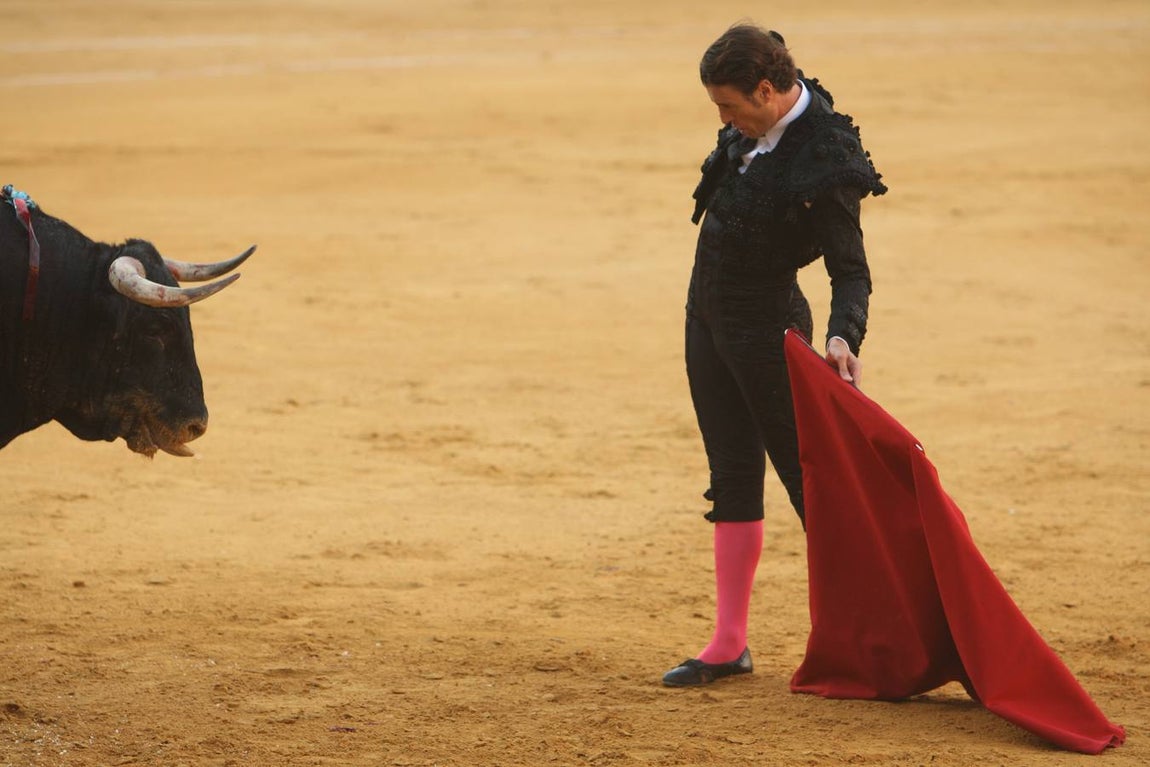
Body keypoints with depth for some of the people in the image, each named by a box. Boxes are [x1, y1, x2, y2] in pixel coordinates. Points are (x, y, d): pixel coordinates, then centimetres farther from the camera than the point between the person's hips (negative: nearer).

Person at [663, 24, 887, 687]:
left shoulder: (825, 162, -25)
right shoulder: (760, 123, -3)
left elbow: (852, 269, -26)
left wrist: (844, 336, -40)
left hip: (766, 325, -8)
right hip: (706, 312, 8)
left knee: (804, 475, -2)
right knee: (733, 477, 11)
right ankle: (729, 645, 16)